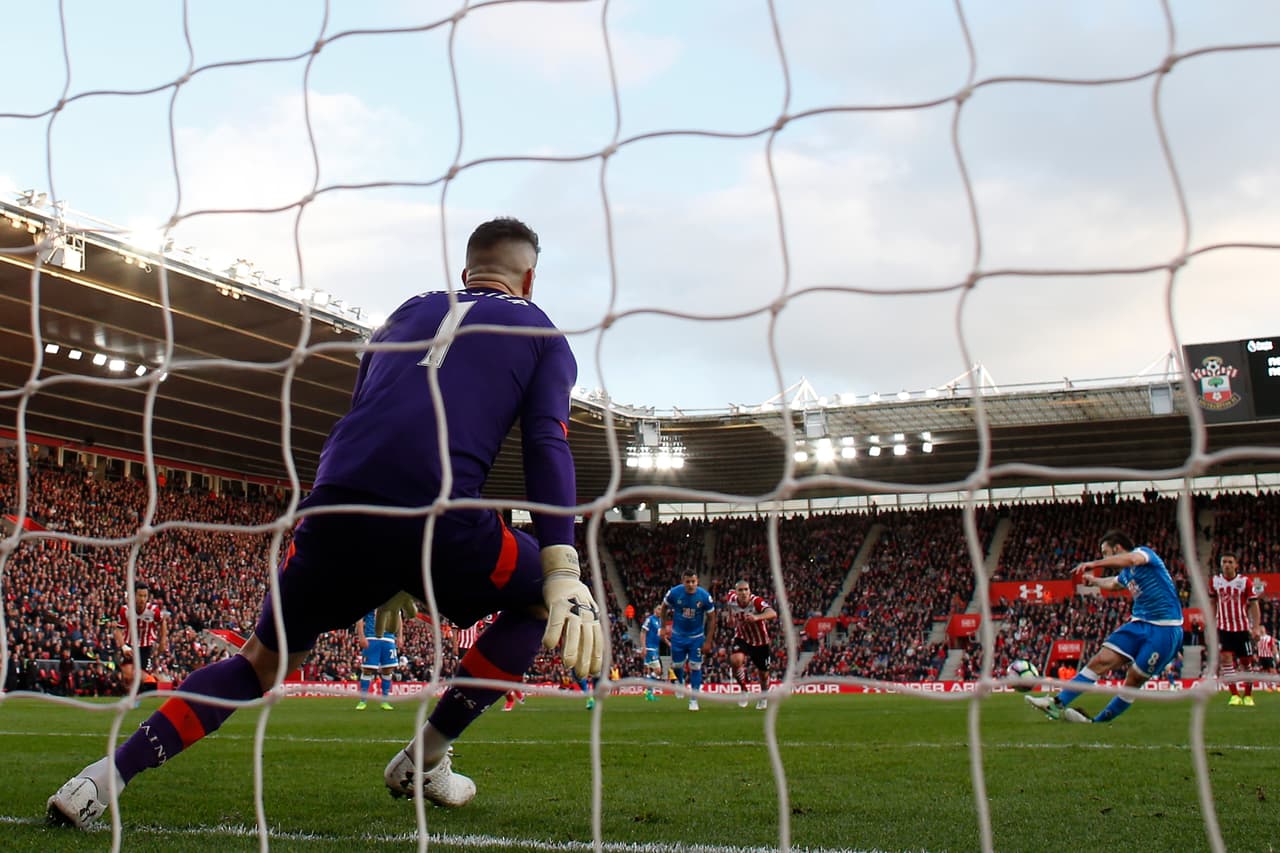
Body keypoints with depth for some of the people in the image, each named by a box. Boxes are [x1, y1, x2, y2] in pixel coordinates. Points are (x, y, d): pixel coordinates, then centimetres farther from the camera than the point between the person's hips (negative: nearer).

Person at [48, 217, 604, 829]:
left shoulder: (408, 313, 31)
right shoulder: (541, 335, 20)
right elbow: (547, 447, 4)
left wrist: (380, 571, 36)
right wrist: (566, 579, -4)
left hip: (334, 504, 4)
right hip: (435, 515, -4)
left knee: (263, 659, 23)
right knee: (541, 598, 21)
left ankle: (107, 775, 11)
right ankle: (423, 762, 17)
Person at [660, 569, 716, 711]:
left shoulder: (704, 596, -20)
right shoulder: (674, 593, -19)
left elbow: (711, 619, -9)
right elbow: (664, 607, 2)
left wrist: (708, 642, -10)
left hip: (697, 637, -1)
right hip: (678, 635, 1)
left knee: (695, 667, -3)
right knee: (677, 665, 10)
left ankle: (693, 700, 7)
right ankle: (680, 683, 44)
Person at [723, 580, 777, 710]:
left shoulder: (756, 602, -31)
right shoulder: (731, 599, -18)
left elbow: (773, 614, -51)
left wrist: (757, 617, -69)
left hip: (760, 642, -2)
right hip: (742, 638, 2)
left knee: (763, 673, 12)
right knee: (735, 660, -29)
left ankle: (764, 698, 44)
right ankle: (743, 691, -7)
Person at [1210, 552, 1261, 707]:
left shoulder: (1245, 581, -7)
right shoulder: (1215, 581, 1)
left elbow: (1254, 605, -5)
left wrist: (1256, 627, -14)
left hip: (1243, 628, -1)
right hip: (1223, 628, 1)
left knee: (1246, 663, 6)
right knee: (1226, 659, -12)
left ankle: (1248, 696, 21)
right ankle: (1235, 695, -8)